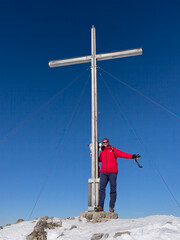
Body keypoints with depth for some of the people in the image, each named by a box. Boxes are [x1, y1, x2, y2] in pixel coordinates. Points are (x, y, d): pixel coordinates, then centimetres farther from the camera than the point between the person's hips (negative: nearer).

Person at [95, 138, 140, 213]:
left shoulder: (113, 149, 9)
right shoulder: (102, 152, 20)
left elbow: (123, 154, 2)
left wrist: (132, 156, -7)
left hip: (112, 172, -2)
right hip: (103, 172, 2)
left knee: (113, 189, -4)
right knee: (102, 188, -9)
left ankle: (111, 206, 1)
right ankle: (100, 206, -10)